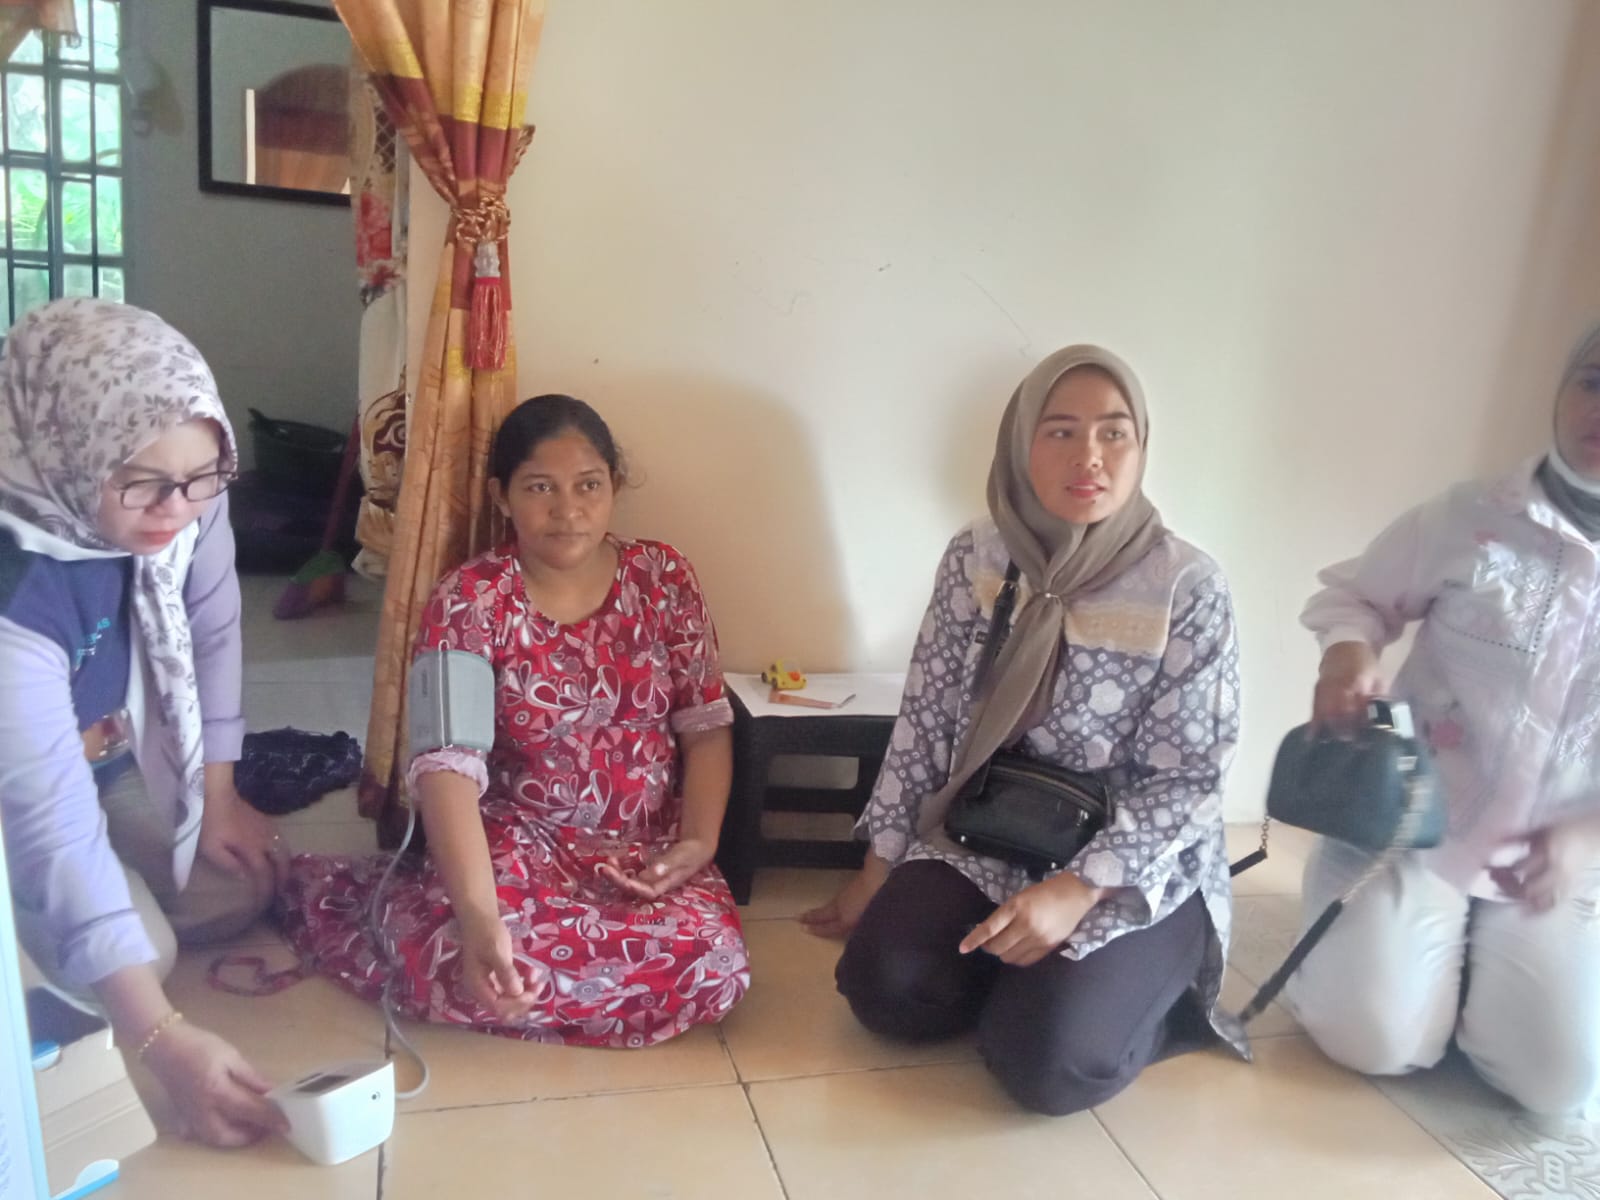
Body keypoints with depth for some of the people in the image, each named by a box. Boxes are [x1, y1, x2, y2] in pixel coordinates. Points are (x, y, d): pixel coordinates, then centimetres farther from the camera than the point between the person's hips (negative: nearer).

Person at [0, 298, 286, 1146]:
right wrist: (161, 1039, -42)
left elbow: (210, 634, -7)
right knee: (125, 958, -17)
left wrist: (217, 796, -2)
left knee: (237, 891, -1)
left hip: (118, 757, 6)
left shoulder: (188, 501, -25)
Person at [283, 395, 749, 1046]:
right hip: (516, 840, -3)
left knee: (714, 971, -25)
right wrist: (478, 916, -36)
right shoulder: (468, 601, -11)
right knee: (462, 971, -33)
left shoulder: (663, 577, -2)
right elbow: (448, 764, -22)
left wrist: (699, 841, -13)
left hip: (648, 846, 3)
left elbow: (706, 725, 2)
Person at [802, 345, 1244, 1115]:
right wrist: (876, 871, 2)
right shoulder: (975, 559, -4)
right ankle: (1027, 981, 9)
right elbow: (925, 722, 1)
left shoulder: (1189, 587, -13)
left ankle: (1149, 996, 9)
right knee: (882, 986, -19)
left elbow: (1190, 780, -12)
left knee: (1047, 1061, -22)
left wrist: (1077, 890, -24)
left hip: (1139, 874, -3)